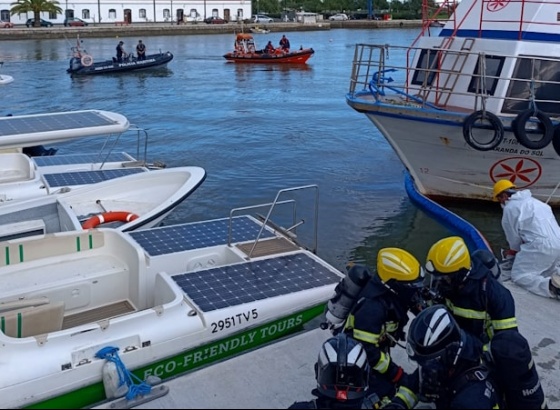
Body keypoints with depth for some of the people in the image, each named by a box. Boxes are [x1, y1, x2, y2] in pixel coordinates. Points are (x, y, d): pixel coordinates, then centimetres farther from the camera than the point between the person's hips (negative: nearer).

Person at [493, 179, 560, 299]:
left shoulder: (510, 207, 0)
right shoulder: (533, 201, 25)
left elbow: (513, 236, 3)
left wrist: (514, 250, 24)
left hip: (540, 246, -8)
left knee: (519, 276, 1)